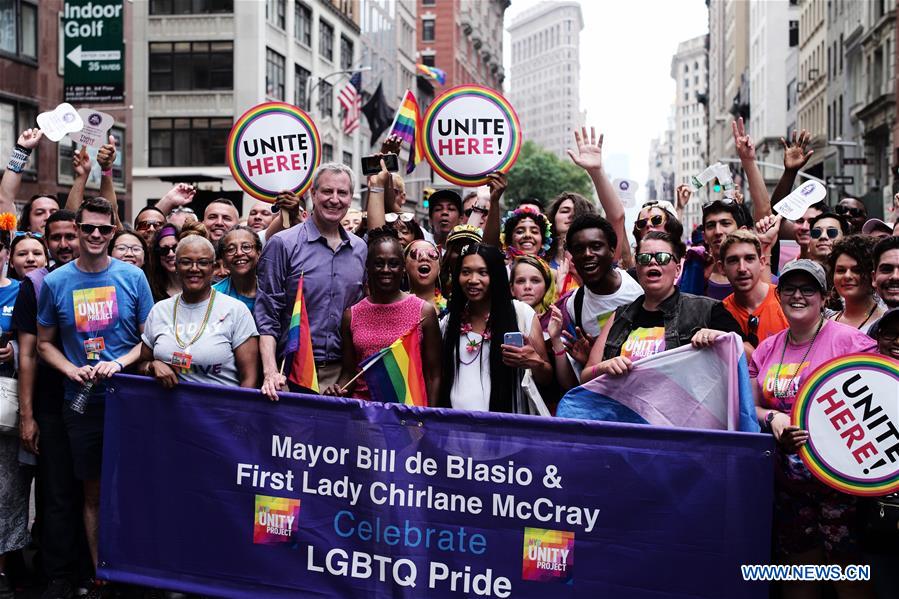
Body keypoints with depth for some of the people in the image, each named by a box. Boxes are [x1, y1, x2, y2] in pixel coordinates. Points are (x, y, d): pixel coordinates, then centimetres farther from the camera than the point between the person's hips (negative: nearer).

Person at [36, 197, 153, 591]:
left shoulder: (133, 277, 0)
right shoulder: (56, 282, 2)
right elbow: (44, 343, 9)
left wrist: (118, 364, -14)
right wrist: (73, 371, -9)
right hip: (82, 401, 1)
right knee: (94, 492, 8)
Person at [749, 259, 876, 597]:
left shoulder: (849, 341, -7)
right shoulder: (768, 349, 10)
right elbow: (751, 407, 15)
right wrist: (772, 418, -7)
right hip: (788, 482, 5)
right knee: (796, 568, 14)